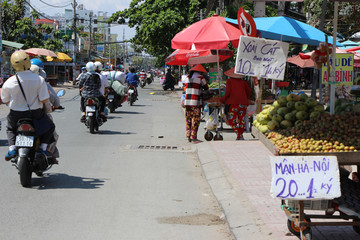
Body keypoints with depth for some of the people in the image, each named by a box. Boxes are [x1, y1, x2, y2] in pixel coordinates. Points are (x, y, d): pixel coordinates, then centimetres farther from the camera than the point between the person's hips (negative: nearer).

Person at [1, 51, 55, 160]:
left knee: (10, 129, 33)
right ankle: (43, 147, 6)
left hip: (16, 115, 1)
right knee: (50, 126, 25)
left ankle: (12, 148, 10)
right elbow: (44, 100, -16)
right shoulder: (39, 80, -16)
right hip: (36, 113, -1)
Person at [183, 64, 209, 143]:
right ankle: (193, 137, -3)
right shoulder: (200, 77, 0)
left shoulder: (188, 77, 16)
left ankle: (188, 137, 14)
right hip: (195, 102, -6)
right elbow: (206, 87, 12)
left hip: (186, 101, 6)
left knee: (188, 119, 11)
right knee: (195, 120, -1)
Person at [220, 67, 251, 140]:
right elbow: (249, 90, 16)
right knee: (241, 120, 11)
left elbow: (228, 92, -6)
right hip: (243, 103, 4)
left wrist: (223, 99, 6)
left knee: (232, 120, -2)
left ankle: (239, 135, -18)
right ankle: (240, 136, 12)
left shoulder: (229, 81, 3)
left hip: (234, 103, -4)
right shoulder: (243, 82, 14)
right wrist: (247, 98, 32)